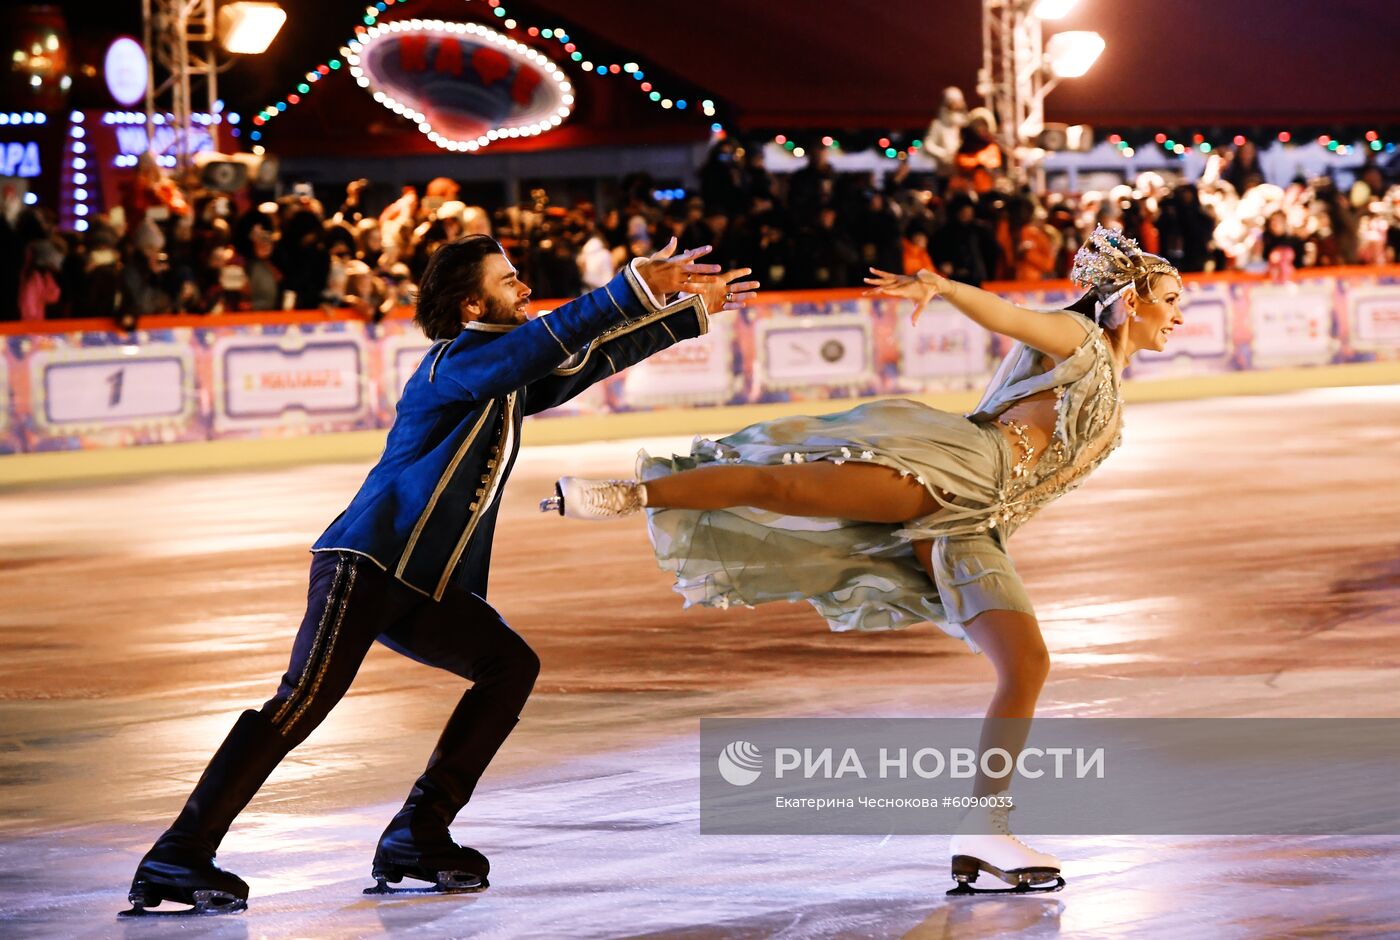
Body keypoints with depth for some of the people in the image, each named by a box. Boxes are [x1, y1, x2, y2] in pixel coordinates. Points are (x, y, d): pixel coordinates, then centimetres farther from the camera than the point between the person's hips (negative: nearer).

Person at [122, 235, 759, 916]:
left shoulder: (513, 382, 16)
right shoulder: (453, 366, -10)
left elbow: (592, 356, 24)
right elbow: (548, 340, -23)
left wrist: (693, 311, 21)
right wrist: (635, 289, -25)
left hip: (429, 589, 9)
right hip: (365, 565, -9)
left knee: (511, 664, -2)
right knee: (306, 699, -20)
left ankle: (417, 836, 1)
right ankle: (178, 858, -22)